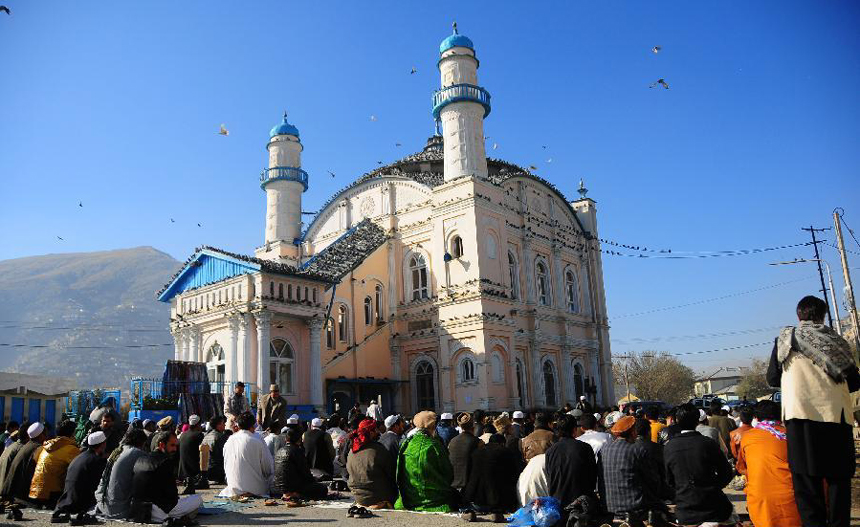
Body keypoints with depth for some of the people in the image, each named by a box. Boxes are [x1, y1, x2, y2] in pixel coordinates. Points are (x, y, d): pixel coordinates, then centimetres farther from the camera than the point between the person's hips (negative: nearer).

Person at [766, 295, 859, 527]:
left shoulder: (786, 337, 5)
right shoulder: (836, 340, 8)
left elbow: (772, 379, 9)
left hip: (801, 415, -2)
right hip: (837, 415, 2)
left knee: (807, 481, 0)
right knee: (839, 478, 10)